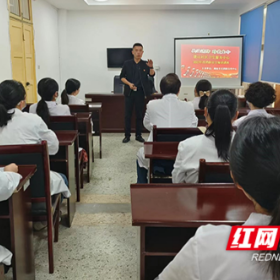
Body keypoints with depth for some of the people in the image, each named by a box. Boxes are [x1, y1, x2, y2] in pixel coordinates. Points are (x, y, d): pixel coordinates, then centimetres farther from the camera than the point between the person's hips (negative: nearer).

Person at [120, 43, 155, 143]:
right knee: (128, 115, 3)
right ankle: (127, 135, 11)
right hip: (129, 92, 0)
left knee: (139, 115, 6)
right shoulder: (127, 64, 2)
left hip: (140, 93, 0)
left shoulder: (145, 64, 2)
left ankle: (138, 135, 16)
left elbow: (152, 74, -12)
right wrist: (129, 84, -13)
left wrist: (151, 67, -33)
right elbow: (122, 77, 4)